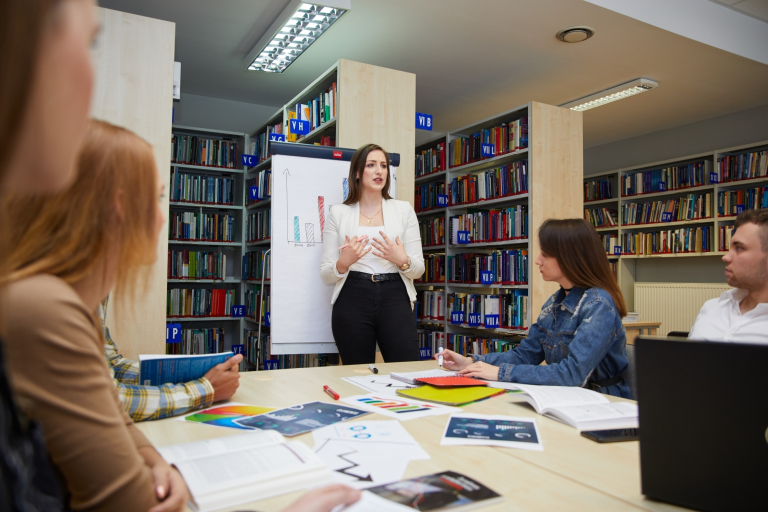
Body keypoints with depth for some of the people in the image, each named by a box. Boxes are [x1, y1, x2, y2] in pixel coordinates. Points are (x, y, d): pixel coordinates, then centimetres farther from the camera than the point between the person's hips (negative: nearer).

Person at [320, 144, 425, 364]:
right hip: (352, 301, -1)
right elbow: (326, 275, 5)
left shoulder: (403, 210, 9)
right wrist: (344, 262, -16)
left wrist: (403, 260, -13)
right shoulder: (338, 213, 7)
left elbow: (418, 269, 8)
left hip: (394, 298, 1)